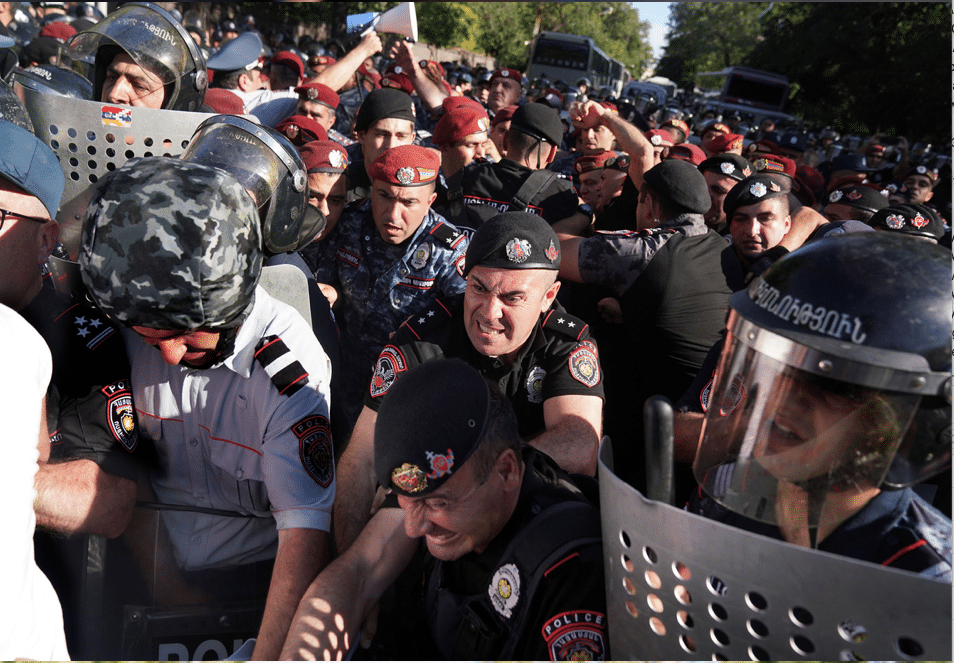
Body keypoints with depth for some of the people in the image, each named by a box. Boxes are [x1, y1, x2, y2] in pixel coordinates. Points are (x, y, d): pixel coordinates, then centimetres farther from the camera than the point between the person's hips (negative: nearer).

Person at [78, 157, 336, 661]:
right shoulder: (119, 334, -6)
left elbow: (306, 530, -22)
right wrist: (162, 583, 1)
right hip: (162, 568, 4)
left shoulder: (288, 367, -22)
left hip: (256, 577, -3)